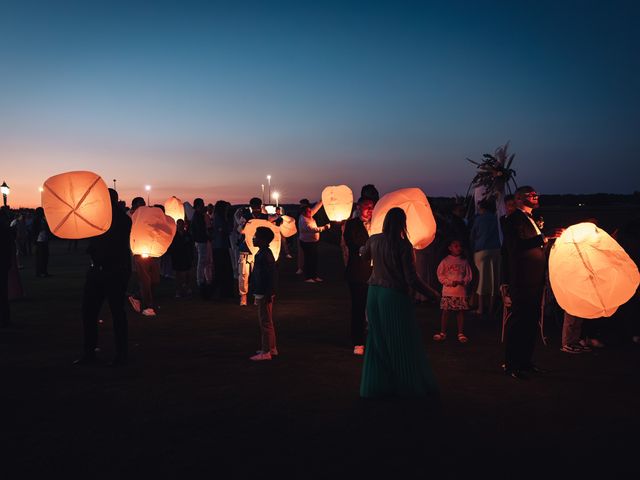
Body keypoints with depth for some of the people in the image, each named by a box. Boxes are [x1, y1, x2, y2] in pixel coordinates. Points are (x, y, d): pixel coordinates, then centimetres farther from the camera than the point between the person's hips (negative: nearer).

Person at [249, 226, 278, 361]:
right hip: (261, 293, 10)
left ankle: (266, 351, 3)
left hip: (264, 294, -10)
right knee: (265, 322, 17)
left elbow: (272, 275, -23)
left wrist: (268, 294, -22)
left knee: (265, 322, -4)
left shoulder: (265, 255, -19)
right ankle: (271, 348, 27)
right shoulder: (262, 253, 11)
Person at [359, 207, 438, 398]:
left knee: (377, 341, 15)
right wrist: (430, 293, -3)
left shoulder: (373, 240, 0)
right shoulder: (403, 245, -15)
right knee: (403, 342, 9)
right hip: (395, 296, -5)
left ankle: (374, 386, 22)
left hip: (374, 294, 5)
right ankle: (411, 384, 22)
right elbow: (411, 279, -16)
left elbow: (364, 257, 22)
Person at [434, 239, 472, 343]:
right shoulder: (445, 261, 2)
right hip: (447, 291, -1)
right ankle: (442, 333, 11)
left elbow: (468, 276, 9)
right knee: (445, 311, 1)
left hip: (461, 291, 2)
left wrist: (462, 282, -11)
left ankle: (461, 333, 14)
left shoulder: (464, 262, 8)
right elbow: (440, 275, 0)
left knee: (461, 312, 4)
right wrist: (450, 282, -12)